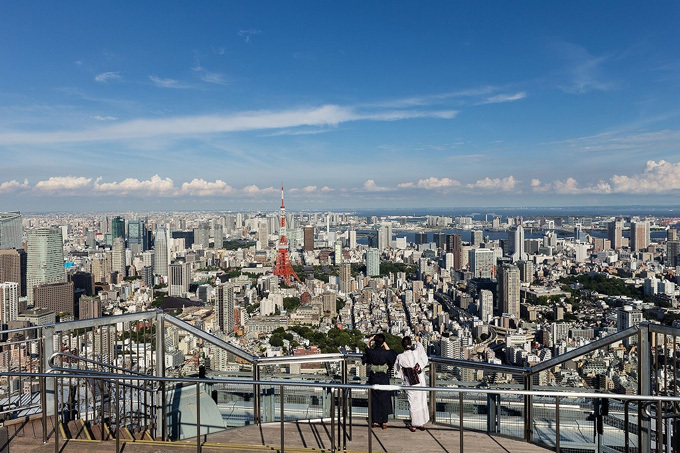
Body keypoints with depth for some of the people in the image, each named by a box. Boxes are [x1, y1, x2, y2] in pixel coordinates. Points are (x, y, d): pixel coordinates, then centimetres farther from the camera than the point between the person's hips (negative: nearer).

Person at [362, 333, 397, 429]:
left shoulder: (370, 352, -12)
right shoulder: (386, 352, -16)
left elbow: (364, 358, 13)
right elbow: (392, 354, 8)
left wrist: (369, 343, 7)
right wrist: (385, 345, 6)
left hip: (373, 378, 1)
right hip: (384, 379, -1)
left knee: (374, 399, 12)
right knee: (384, 399, 10)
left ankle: (375, 422, 17)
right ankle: (384, 422, 13)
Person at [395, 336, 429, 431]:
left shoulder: (400, 357, -12)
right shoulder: (417, 352, -12)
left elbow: (397, 368, 5)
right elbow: (420, 347, 12)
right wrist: (417, 341, 28)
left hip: (410, 383, -1)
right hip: (420, 381, 1)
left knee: (413, 403, 10)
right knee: (422, 401, 15)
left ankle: (414, 426, 18)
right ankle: (422, 424, 25)